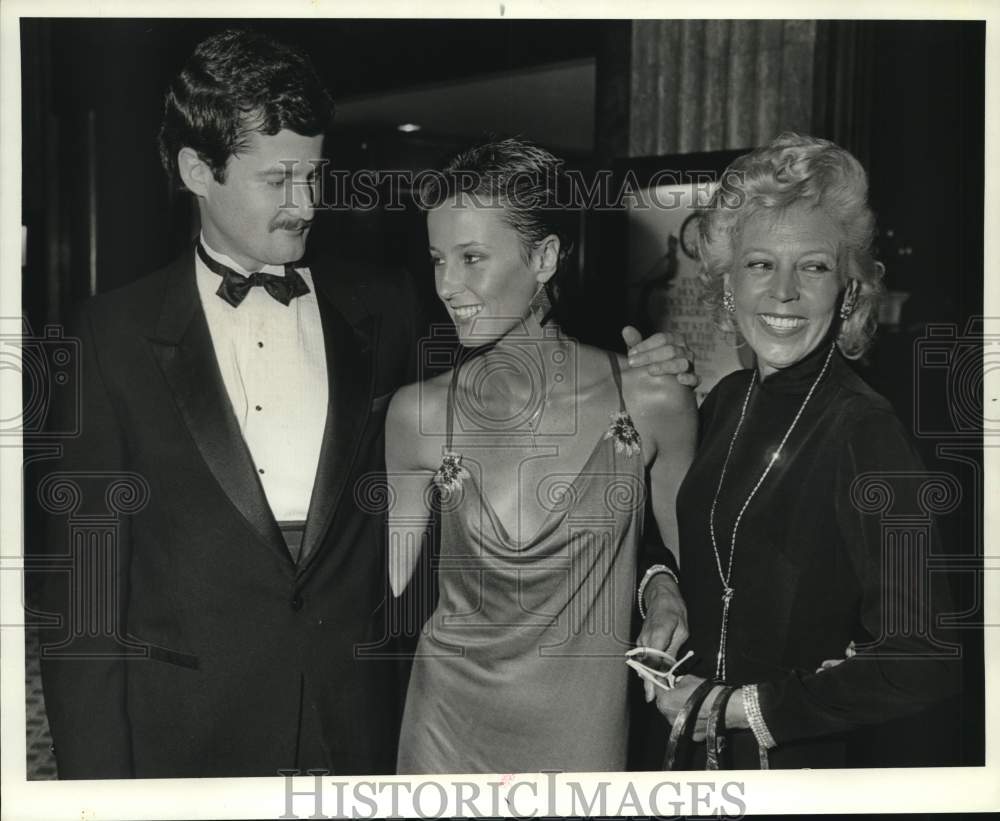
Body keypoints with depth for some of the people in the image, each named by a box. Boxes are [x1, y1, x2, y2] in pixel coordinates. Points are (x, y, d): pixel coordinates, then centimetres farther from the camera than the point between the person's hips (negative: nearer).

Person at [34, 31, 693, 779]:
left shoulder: (382, 310, 4)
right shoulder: (115, 333, -1)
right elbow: (84, 573, -1)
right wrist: (95, 773, -5)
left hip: (358, 721, 2)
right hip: (185, 735, -1)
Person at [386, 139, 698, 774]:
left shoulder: (653, 403, -10)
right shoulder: (420, 414, -7)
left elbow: (689, 554, 6)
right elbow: (383, 578, 4)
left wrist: (663, 587, -10)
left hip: (587, 730, 0)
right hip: (449, 724, 1)